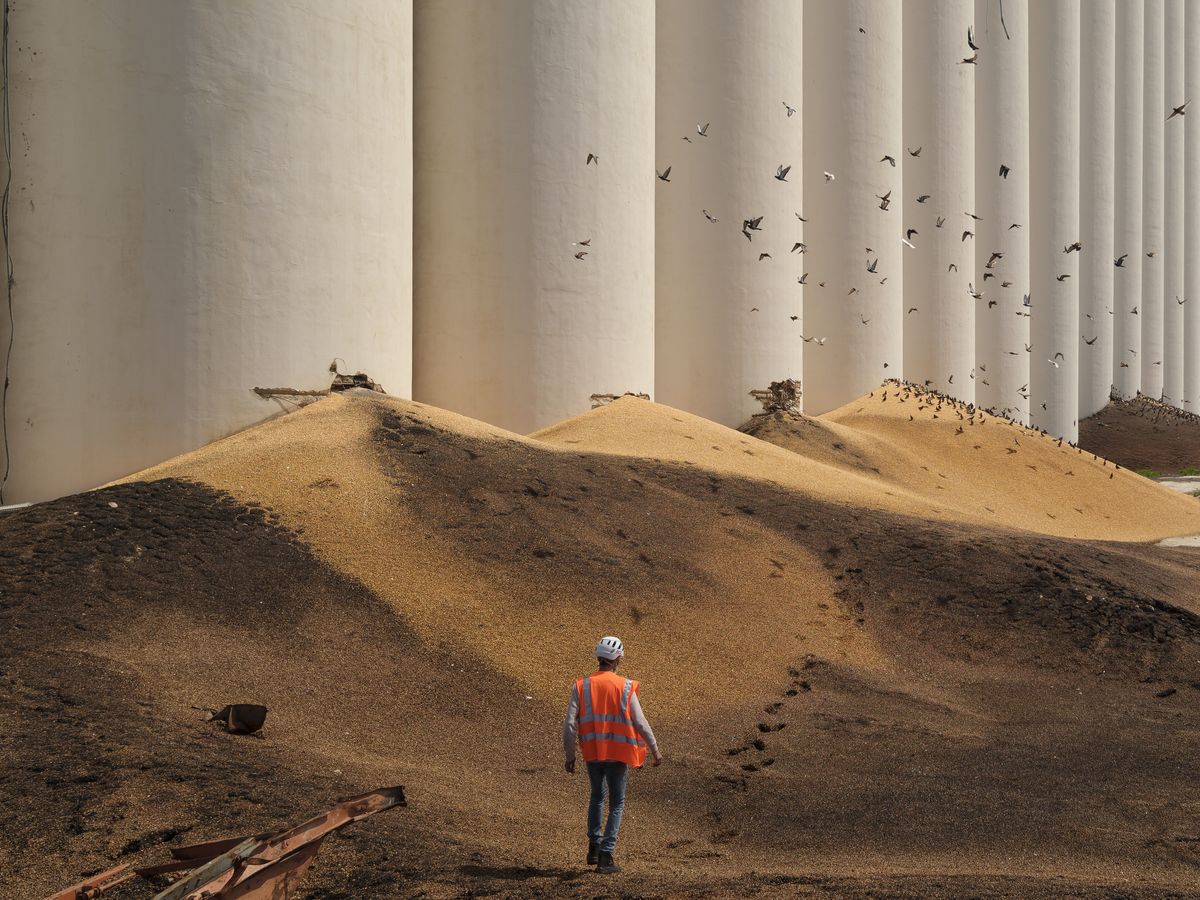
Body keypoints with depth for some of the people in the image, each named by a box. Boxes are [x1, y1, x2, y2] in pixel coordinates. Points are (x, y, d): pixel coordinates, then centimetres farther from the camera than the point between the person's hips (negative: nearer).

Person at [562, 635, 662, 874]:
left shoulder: (581, 686, -3)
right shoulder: (625, 687, -8)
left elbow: (570, 724, -5)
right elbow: (640, 723, -6)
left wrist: (569, 755, 5)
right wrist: (655, 750, 6)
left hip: (591, 753, 3)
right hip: (618, 755, -3)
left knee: (597, 796, 26)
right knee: (616, 804, 9)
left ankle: (593, 848, 27)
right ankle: (605, 857, 1)